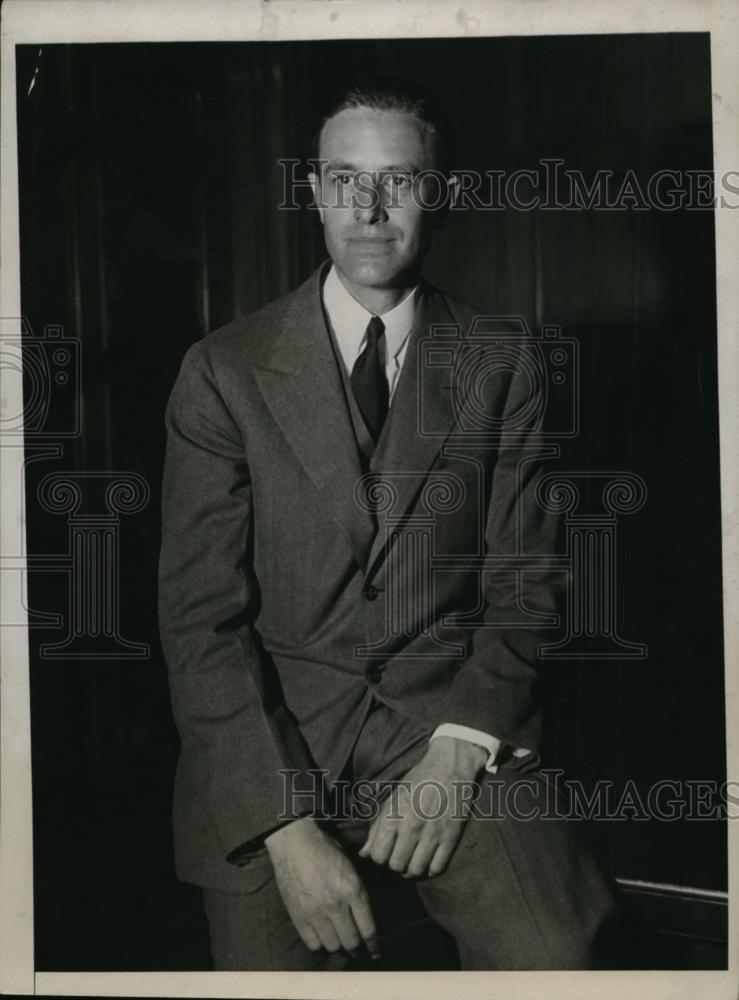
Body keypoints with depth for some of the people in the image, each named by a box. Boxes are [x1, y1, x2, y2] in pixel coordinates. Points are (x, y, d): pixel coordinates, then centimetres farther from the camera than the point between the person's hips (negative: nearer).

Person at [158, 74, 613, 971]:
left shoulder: (501, 369, 4)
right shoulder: (224, 372, 1)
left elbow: (524, 590, 5)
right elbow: (199, 619, -4)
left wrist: (458, 754, -11)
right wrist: (289, 829, -13)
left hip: (459, 733, 0)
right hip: (272, 747, 1)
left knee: (554, 959, -20)